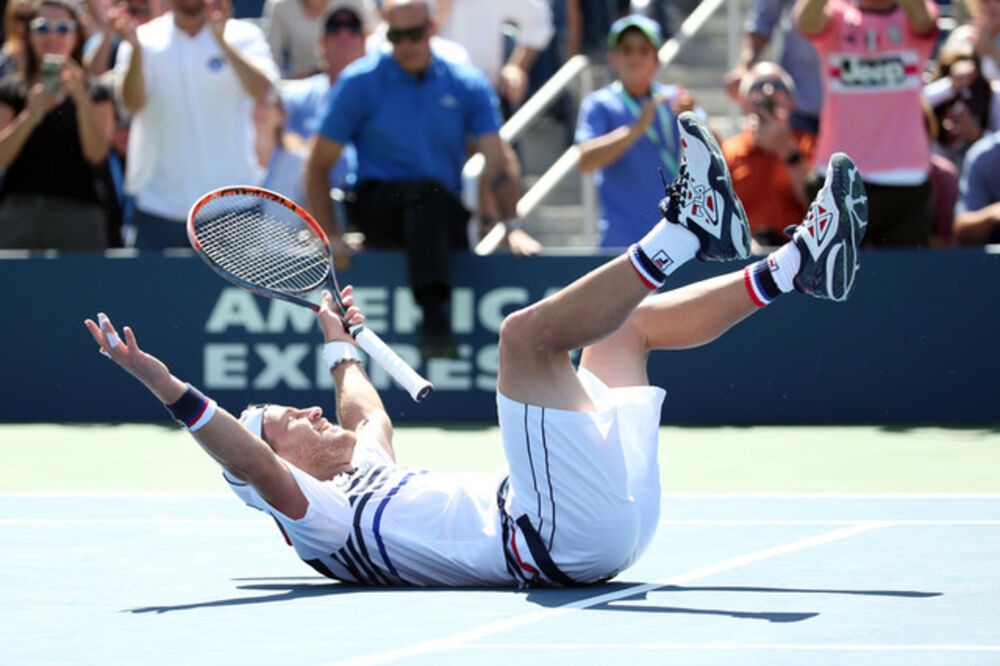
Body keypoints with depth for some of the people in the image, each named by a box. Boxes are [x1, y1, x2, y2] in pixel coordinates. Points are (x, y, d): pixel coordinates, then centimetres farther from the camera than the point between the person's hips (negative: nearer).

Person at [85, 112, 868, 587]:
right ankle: (683, 229, -27)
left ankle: (799, 264, 15)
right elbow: (256, 468, -19)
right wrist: (165, 386, -28)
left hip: (611, 517, 10)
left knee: (624, 322, 25)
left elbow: (371, 418, 48)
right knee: (526, 332, -23)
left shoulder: (367, 476, 27)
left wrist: (340, 344, 57)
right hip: (563, 539, -10)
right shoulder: (318, 519, -1)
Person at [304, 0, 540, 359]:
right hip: (376, 206, -4)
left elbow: (499, 163, 3)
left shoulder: (467, 85, 9)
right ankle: (432, 314, -48)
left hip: (445, 219, 4)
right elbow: (318, 165, 3)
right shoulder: (360, 83, 3)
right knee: (428, 191, -34)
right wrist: (330, 235, -8)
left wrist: (512, 226, -12)